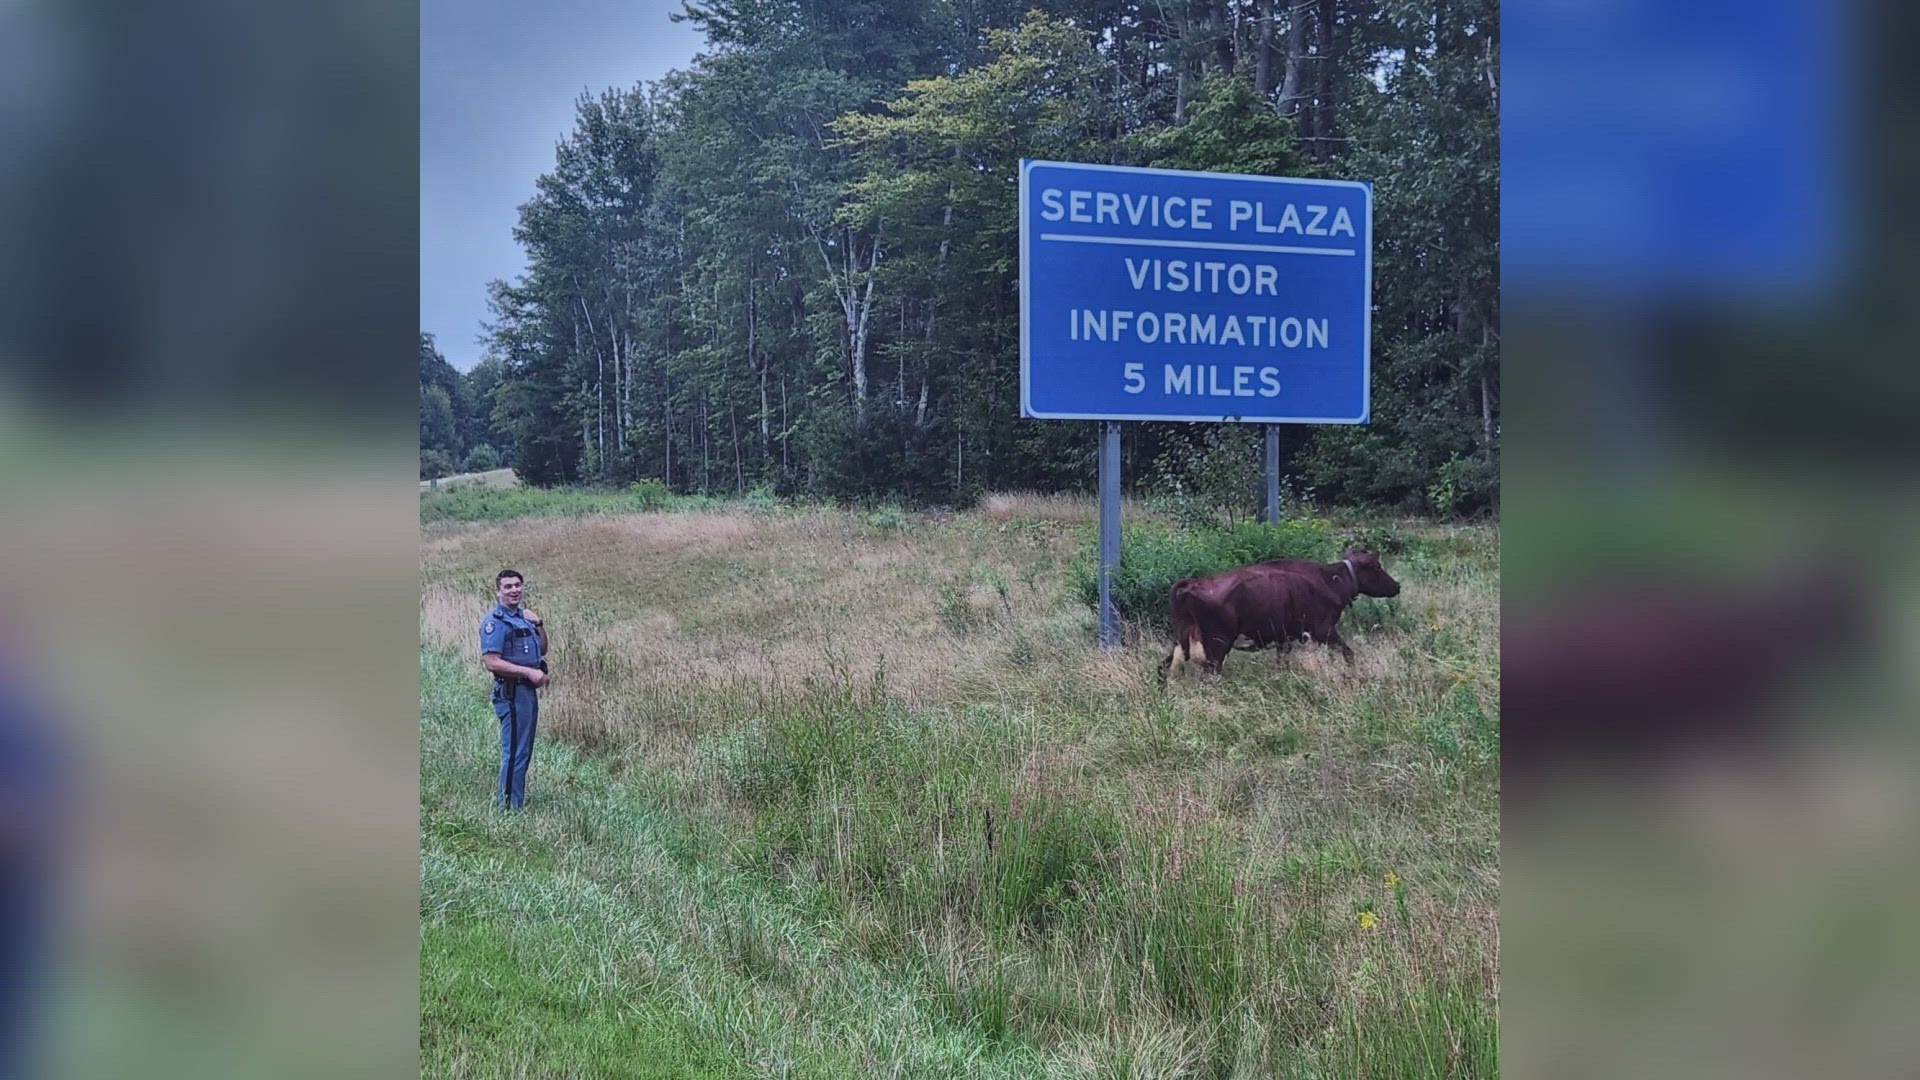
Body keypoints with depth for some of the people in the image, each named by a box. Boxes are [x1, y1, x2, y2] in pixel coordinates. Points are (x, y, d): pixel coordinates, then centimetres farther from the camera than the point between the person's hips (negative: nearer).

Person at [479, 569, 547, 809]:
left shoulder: (523, 615, 13)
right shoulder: (495, 621, -13)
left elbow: (542, 650, 21)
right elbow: (491, 662, -22)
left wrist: (538, 624, 4)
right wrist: (529, 672, -20)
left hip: (528, 691, 9)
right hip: (512, 692, -9)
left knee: (523, 751, 16)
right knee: (515, 752, -6)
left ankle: (516, 801, 25)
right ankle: (510, 806, -1)